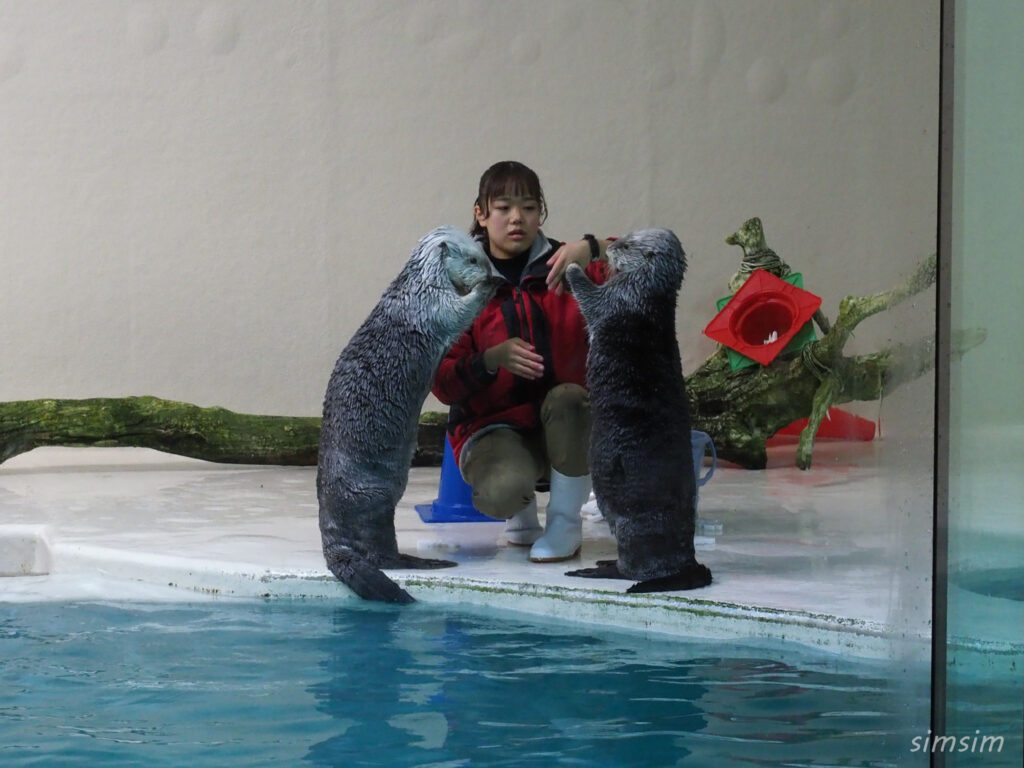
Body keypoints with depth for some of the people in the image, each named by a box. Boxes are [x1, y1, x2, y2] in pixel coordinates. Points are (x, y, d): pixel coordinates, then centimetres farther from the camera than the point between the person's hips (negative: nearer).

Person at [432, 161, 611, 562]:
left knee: (568, 397, -33)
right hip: (493, 426, -2)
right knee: (503, 489, -34)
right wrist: (491, 360, -29)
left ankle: (565, 521, -10)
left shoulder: (563, 267, -1)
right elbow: (442, 383, -9)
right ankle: (521, 510, 8)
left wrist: (593, 249, -32)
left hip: (563, 425, 2)